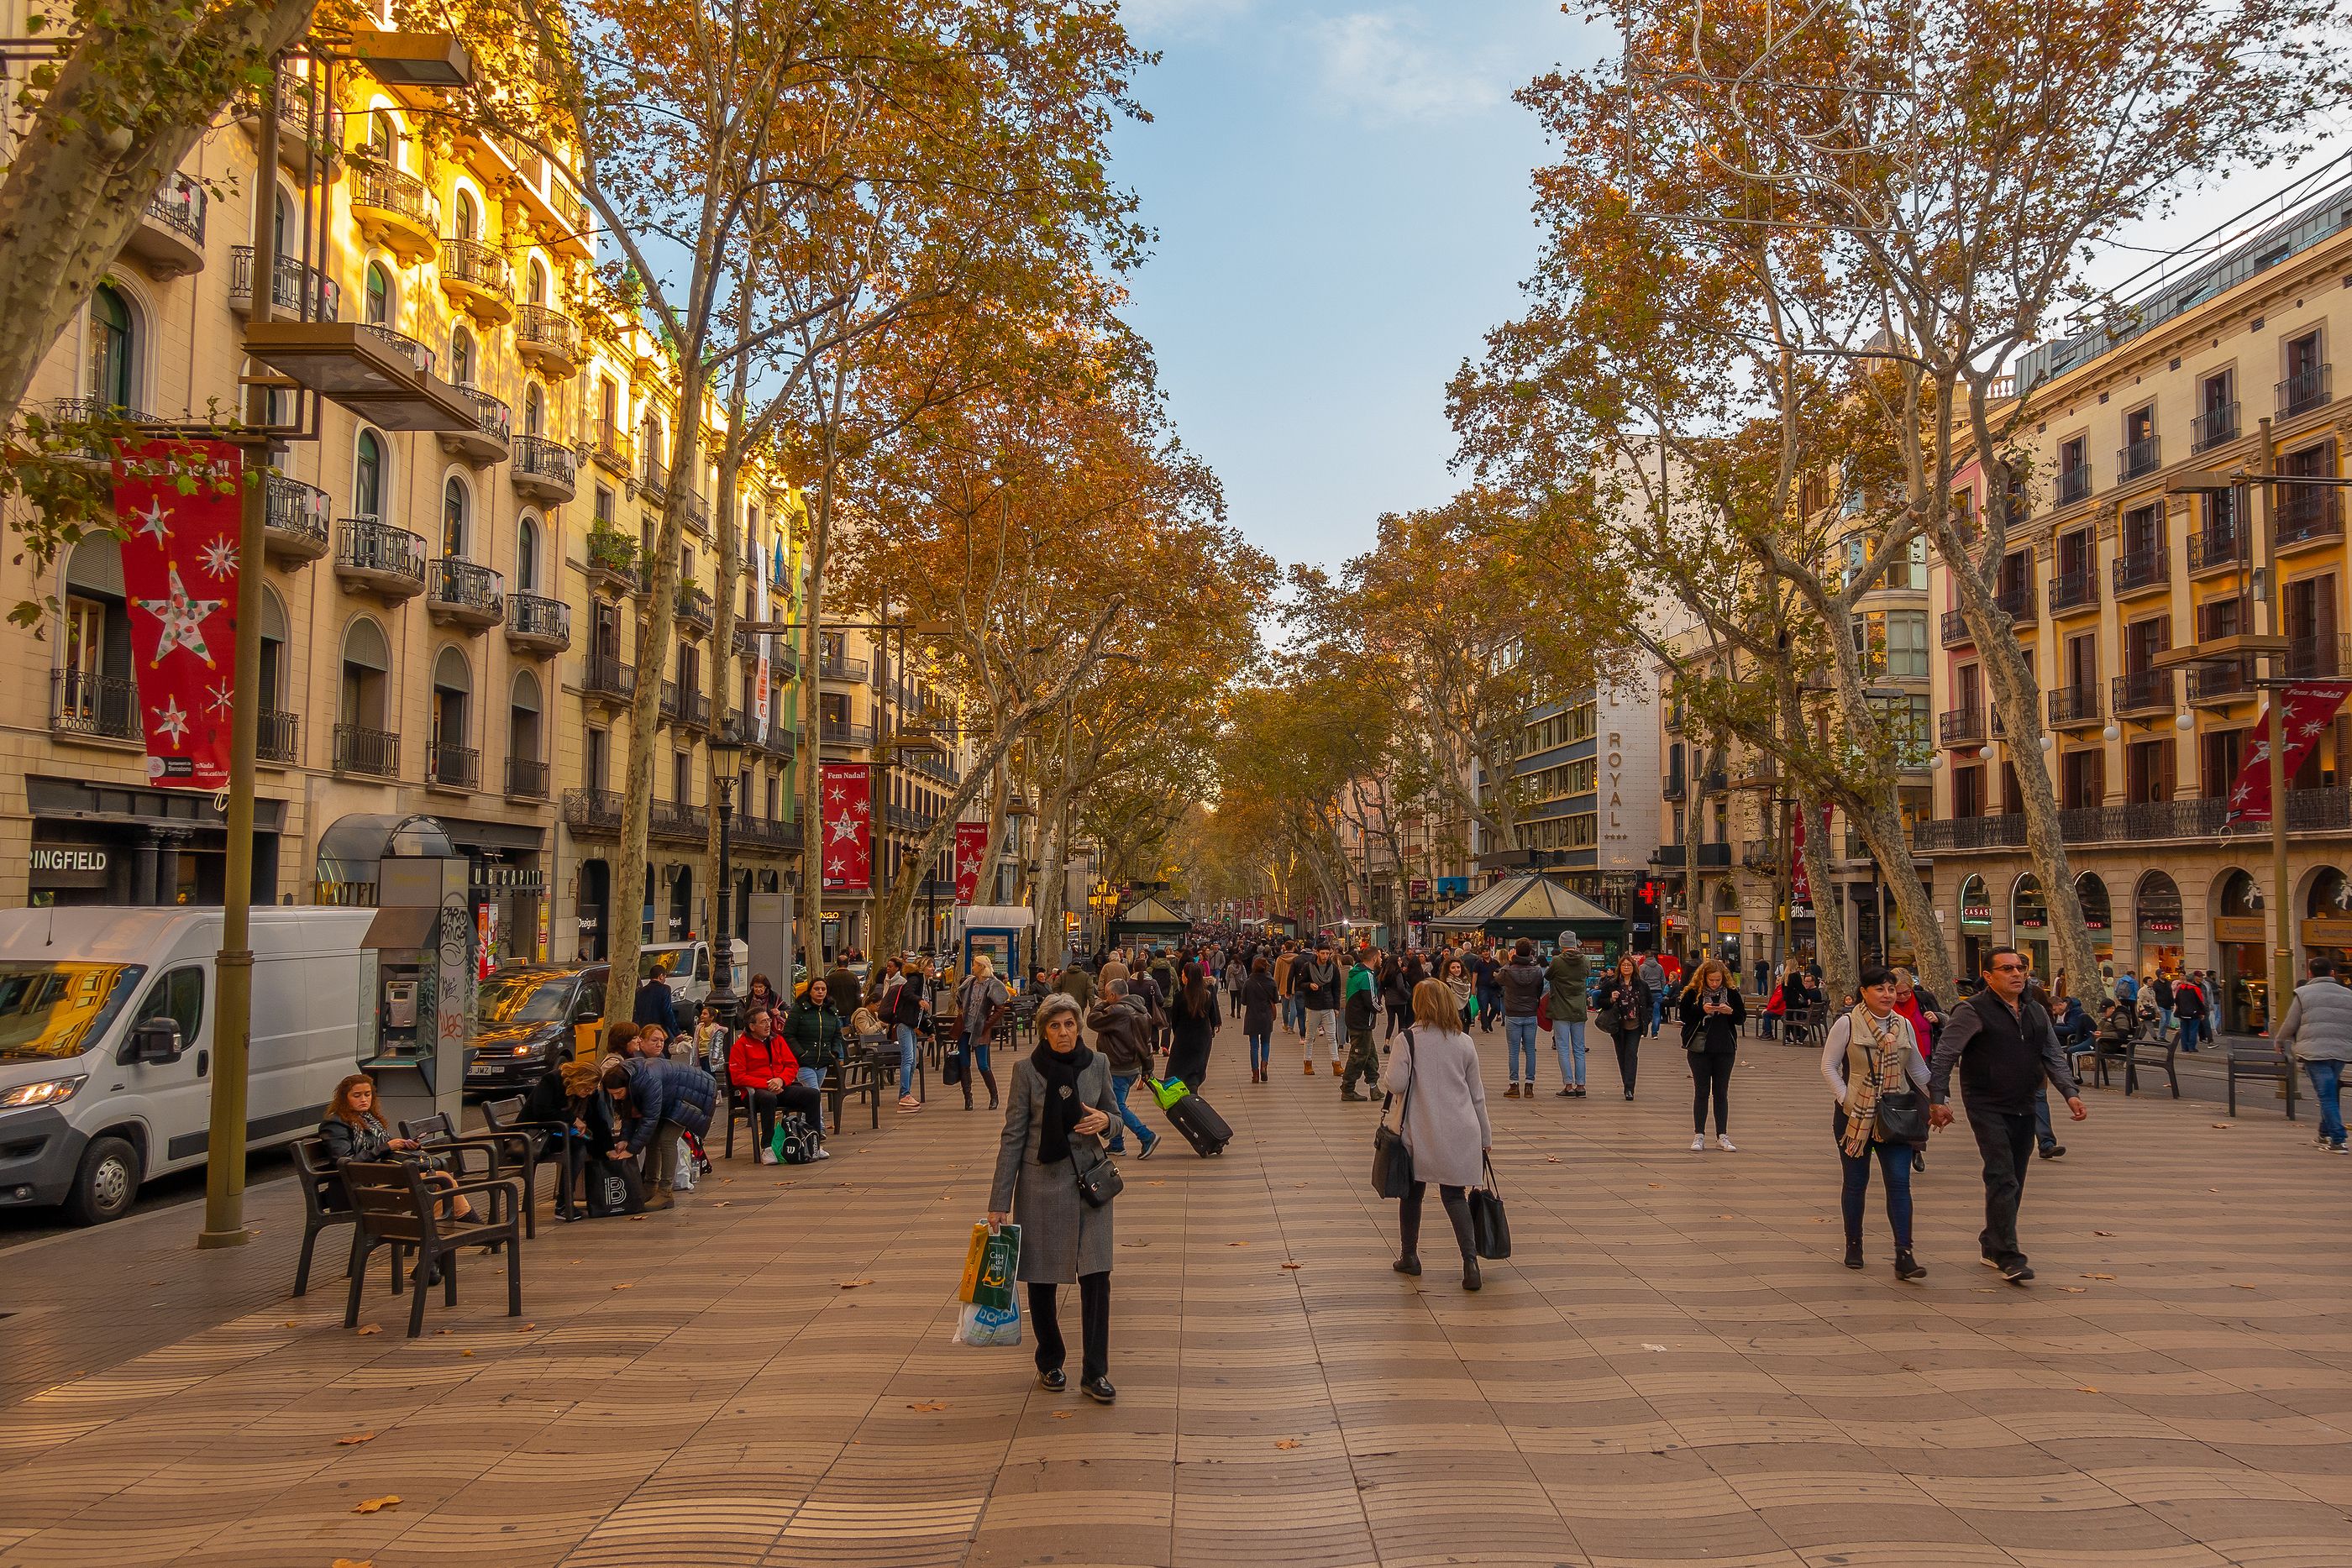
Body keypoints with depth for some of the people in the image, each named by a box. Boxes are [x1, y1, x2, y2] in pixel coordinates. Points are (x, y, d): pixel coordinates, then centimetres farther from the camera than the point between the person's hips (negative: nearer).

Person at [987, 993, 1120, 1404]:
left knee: (1096, 1275, -5)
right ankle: (1050, 1363, 27)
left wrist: (1104, 1120, -14)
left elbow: (1114, 1114, 13)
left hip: (1090, 1179, 2)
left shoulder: (1098, 1063, 0)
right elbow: (1013, 1135, -5)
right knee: (1041, 1277, 8)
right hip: (1041, 1181, -1)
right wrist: (1000, 1201, -6)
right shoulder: (1027, 1069, -7)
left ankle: (1095, 1373, 5)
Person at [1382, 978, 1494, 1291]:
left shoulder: (1408, 1040, -9)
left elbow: (1395, 1084, -15)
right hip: (1459, 1133, 2)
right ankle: (1470, 1260, -8)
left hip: (1419, 1133, -2)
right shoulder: (1465, 1042, 3)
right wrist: (1485, 1134, 17)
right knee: (1454, 1195, 7)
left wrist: (1382, 1080, 9)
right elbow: (1476, 1093, 8)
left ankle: (1409, 1257, 27)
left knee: (1413, 1193, 15)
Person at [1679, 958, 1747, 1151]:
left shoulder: (1731, 993, 2)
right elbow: (1684, 1016, -6)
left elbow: (1742, 1018, 5)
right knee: (1701, 1092, 3)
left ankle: (1722, 1137, 10)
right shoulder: (1693, 993, -4)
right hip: (1699, 1049, -1)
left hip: (1725, 1050, 2)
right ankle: (1699, 1136, 7)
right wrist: (1701, 1009, -20)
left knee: (1721, 1093, 7)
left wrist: (1730, 1012, -14)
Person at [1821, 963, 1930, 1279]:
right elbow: (1828, 1066, -5)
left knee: (1899, 1183, -7)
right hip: (1854, 1116, -3)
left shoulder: (1904, 1025, 8)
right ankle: (1853, 1245, 24)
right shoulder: (1847, 1024, -5)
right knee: (1856, 1183, 8)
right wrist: (1847, 1100, -14)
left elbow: (1918, 1069, 19)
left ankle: (1904, 1256, -11)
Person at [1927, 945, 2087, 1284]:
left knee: (2014, 1184, 12)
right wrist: (1939, 1100, -16)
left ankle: (1991, 1244, 27)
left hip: (2024, 1109, 7)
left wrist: (2070, 1093, 3)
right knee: (2003, 1180, -14)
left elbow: (2054, 1057, 17)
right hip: (1988, 1108, -7)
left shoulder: (2036, 1012, 12)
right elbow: (1943, 1056, -9)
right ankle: (2009, 1258, -13)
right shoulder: (1972, 1011, -9)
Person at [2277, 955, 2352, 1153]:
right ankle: (2325, 1134, 25)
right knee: (2331, 1094, 17)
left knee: (2326, 1096, -5)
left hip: (2314, 1051, -4)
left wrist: (2280, 1042, 18)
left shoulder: (2304, 993, 0)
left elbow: (2290, 1024, 1)